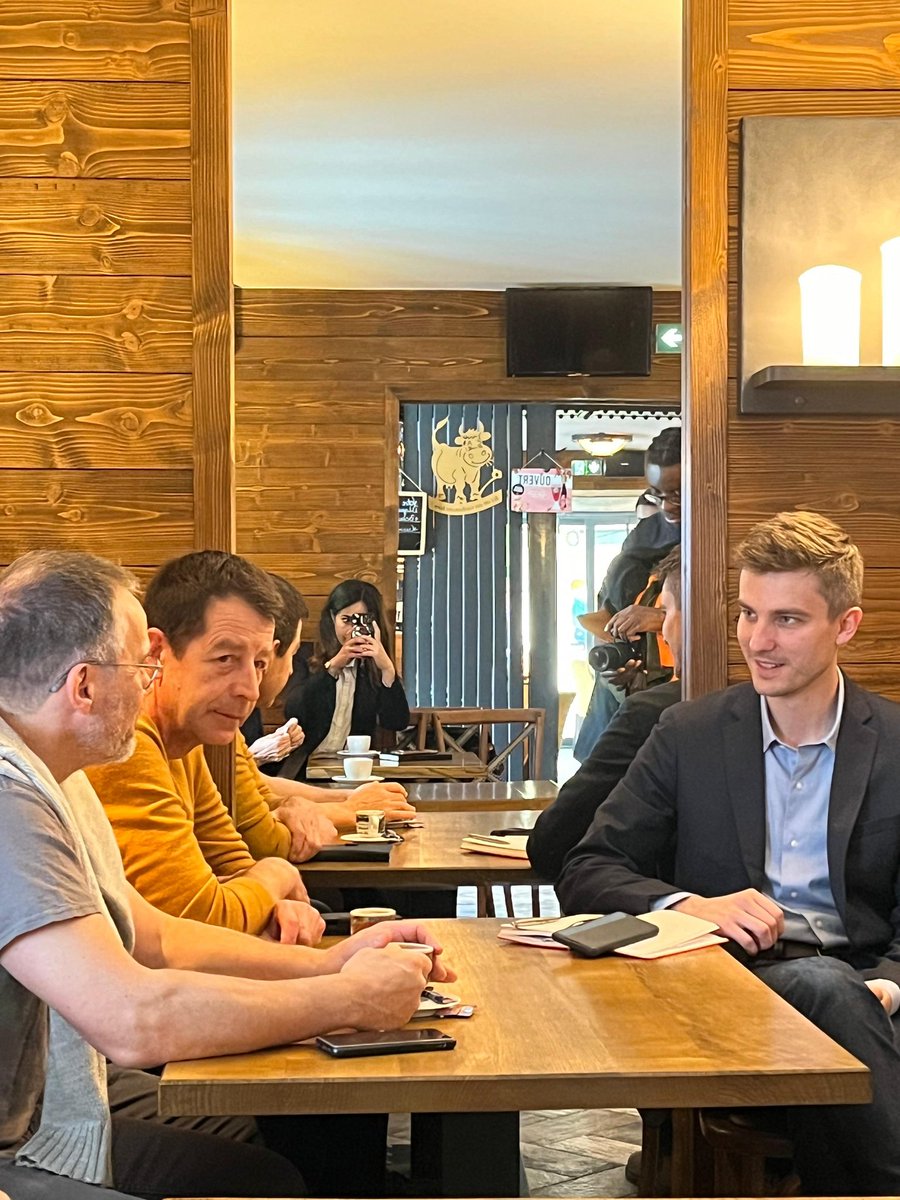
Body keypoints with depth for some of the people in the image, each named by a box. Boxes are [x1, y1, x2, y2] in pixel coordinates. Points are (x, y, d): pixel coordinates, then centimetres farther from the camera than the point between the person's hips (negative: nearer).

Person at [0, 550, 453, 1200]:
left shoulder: (54, 777, 8)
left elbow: (157, 938, 13)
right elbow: (132, 1019, -34)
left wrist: (326, 963, 0)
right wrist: (352, 997, -21)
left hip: (71, 1087, 10)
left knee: (326, 1131, 5)